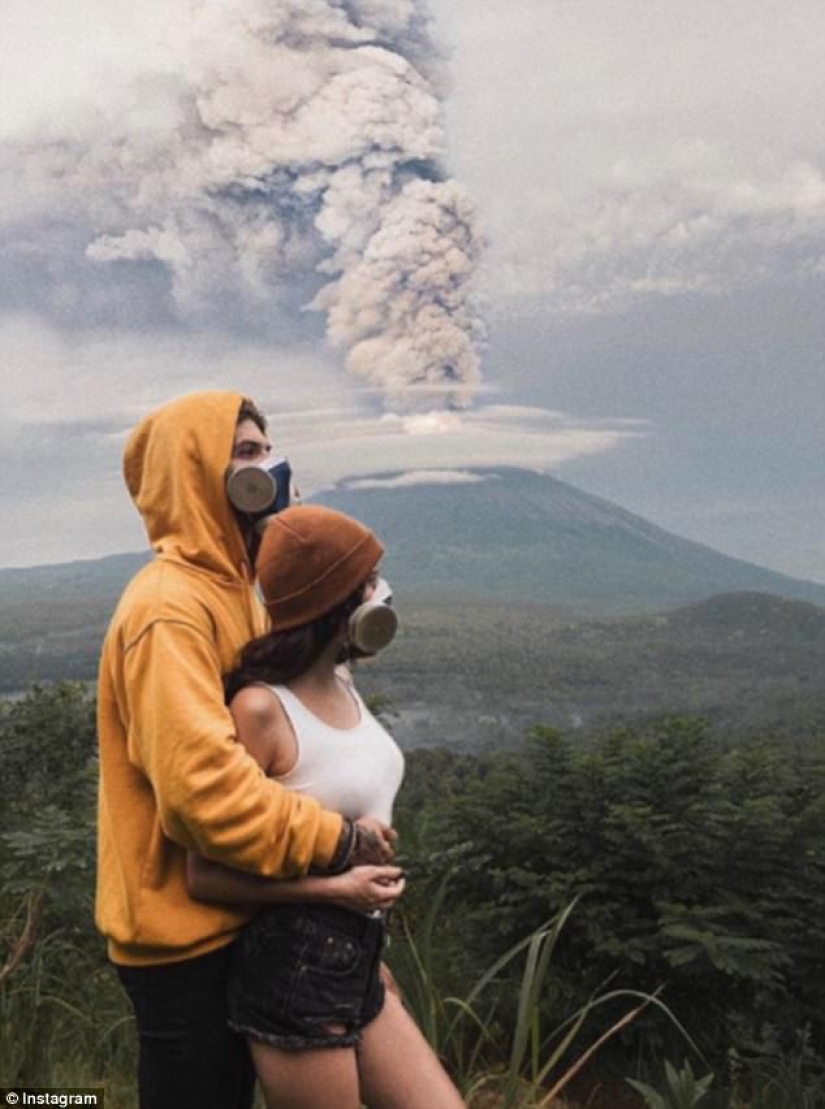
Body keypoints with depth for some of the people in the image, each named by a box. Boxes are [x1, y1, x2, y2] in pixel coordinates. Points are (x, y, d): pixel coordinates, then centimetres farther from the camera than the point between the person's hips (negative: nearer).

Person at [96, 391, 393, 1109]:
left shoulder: (231, 589, 11)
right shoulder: (170, 607, -21)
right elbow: (199, 780, -31)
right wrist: (336, 842, -24)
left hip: (234, 916, 9)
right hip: (184, 931, -9)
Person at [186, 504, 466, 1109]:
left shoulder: (343, 685, 5)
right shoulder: (261, 709, -19)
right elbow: (205, 874, -17)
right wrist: (338, 889, -18)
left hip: (359, 964, 8)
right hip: (293, 970, -8)